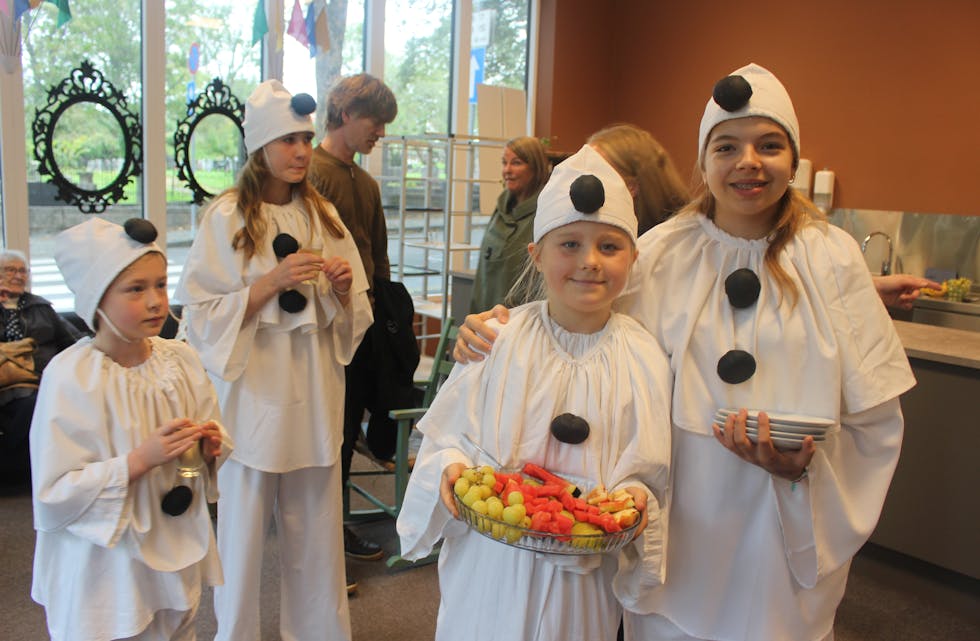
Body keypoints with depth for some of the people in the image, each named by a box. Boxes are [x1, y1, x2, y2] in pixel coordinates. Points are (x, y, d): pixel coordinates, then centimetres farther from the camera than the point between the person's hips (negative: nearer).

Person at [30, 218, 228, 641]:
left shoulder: (180, 360, -3)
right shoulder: (70, 376, -19)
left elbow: (203, 453, 10)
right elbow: (53, 495, -19)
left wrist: (210, 446, -12)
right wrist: (140, 460, -28)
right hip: (105, 570, -5)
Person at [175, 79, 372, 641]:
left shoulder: (323, 215, 9)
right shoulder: (228, 217, -4)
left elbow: (353, 317, 13)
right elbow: (202, 314, -9)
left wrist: (344, 287, -8)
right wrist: (271, 282, -18)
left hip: (314, 395, 4)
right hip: (253, 392, -4)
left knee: (316, 530, 10)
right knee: (245, 527, 3)